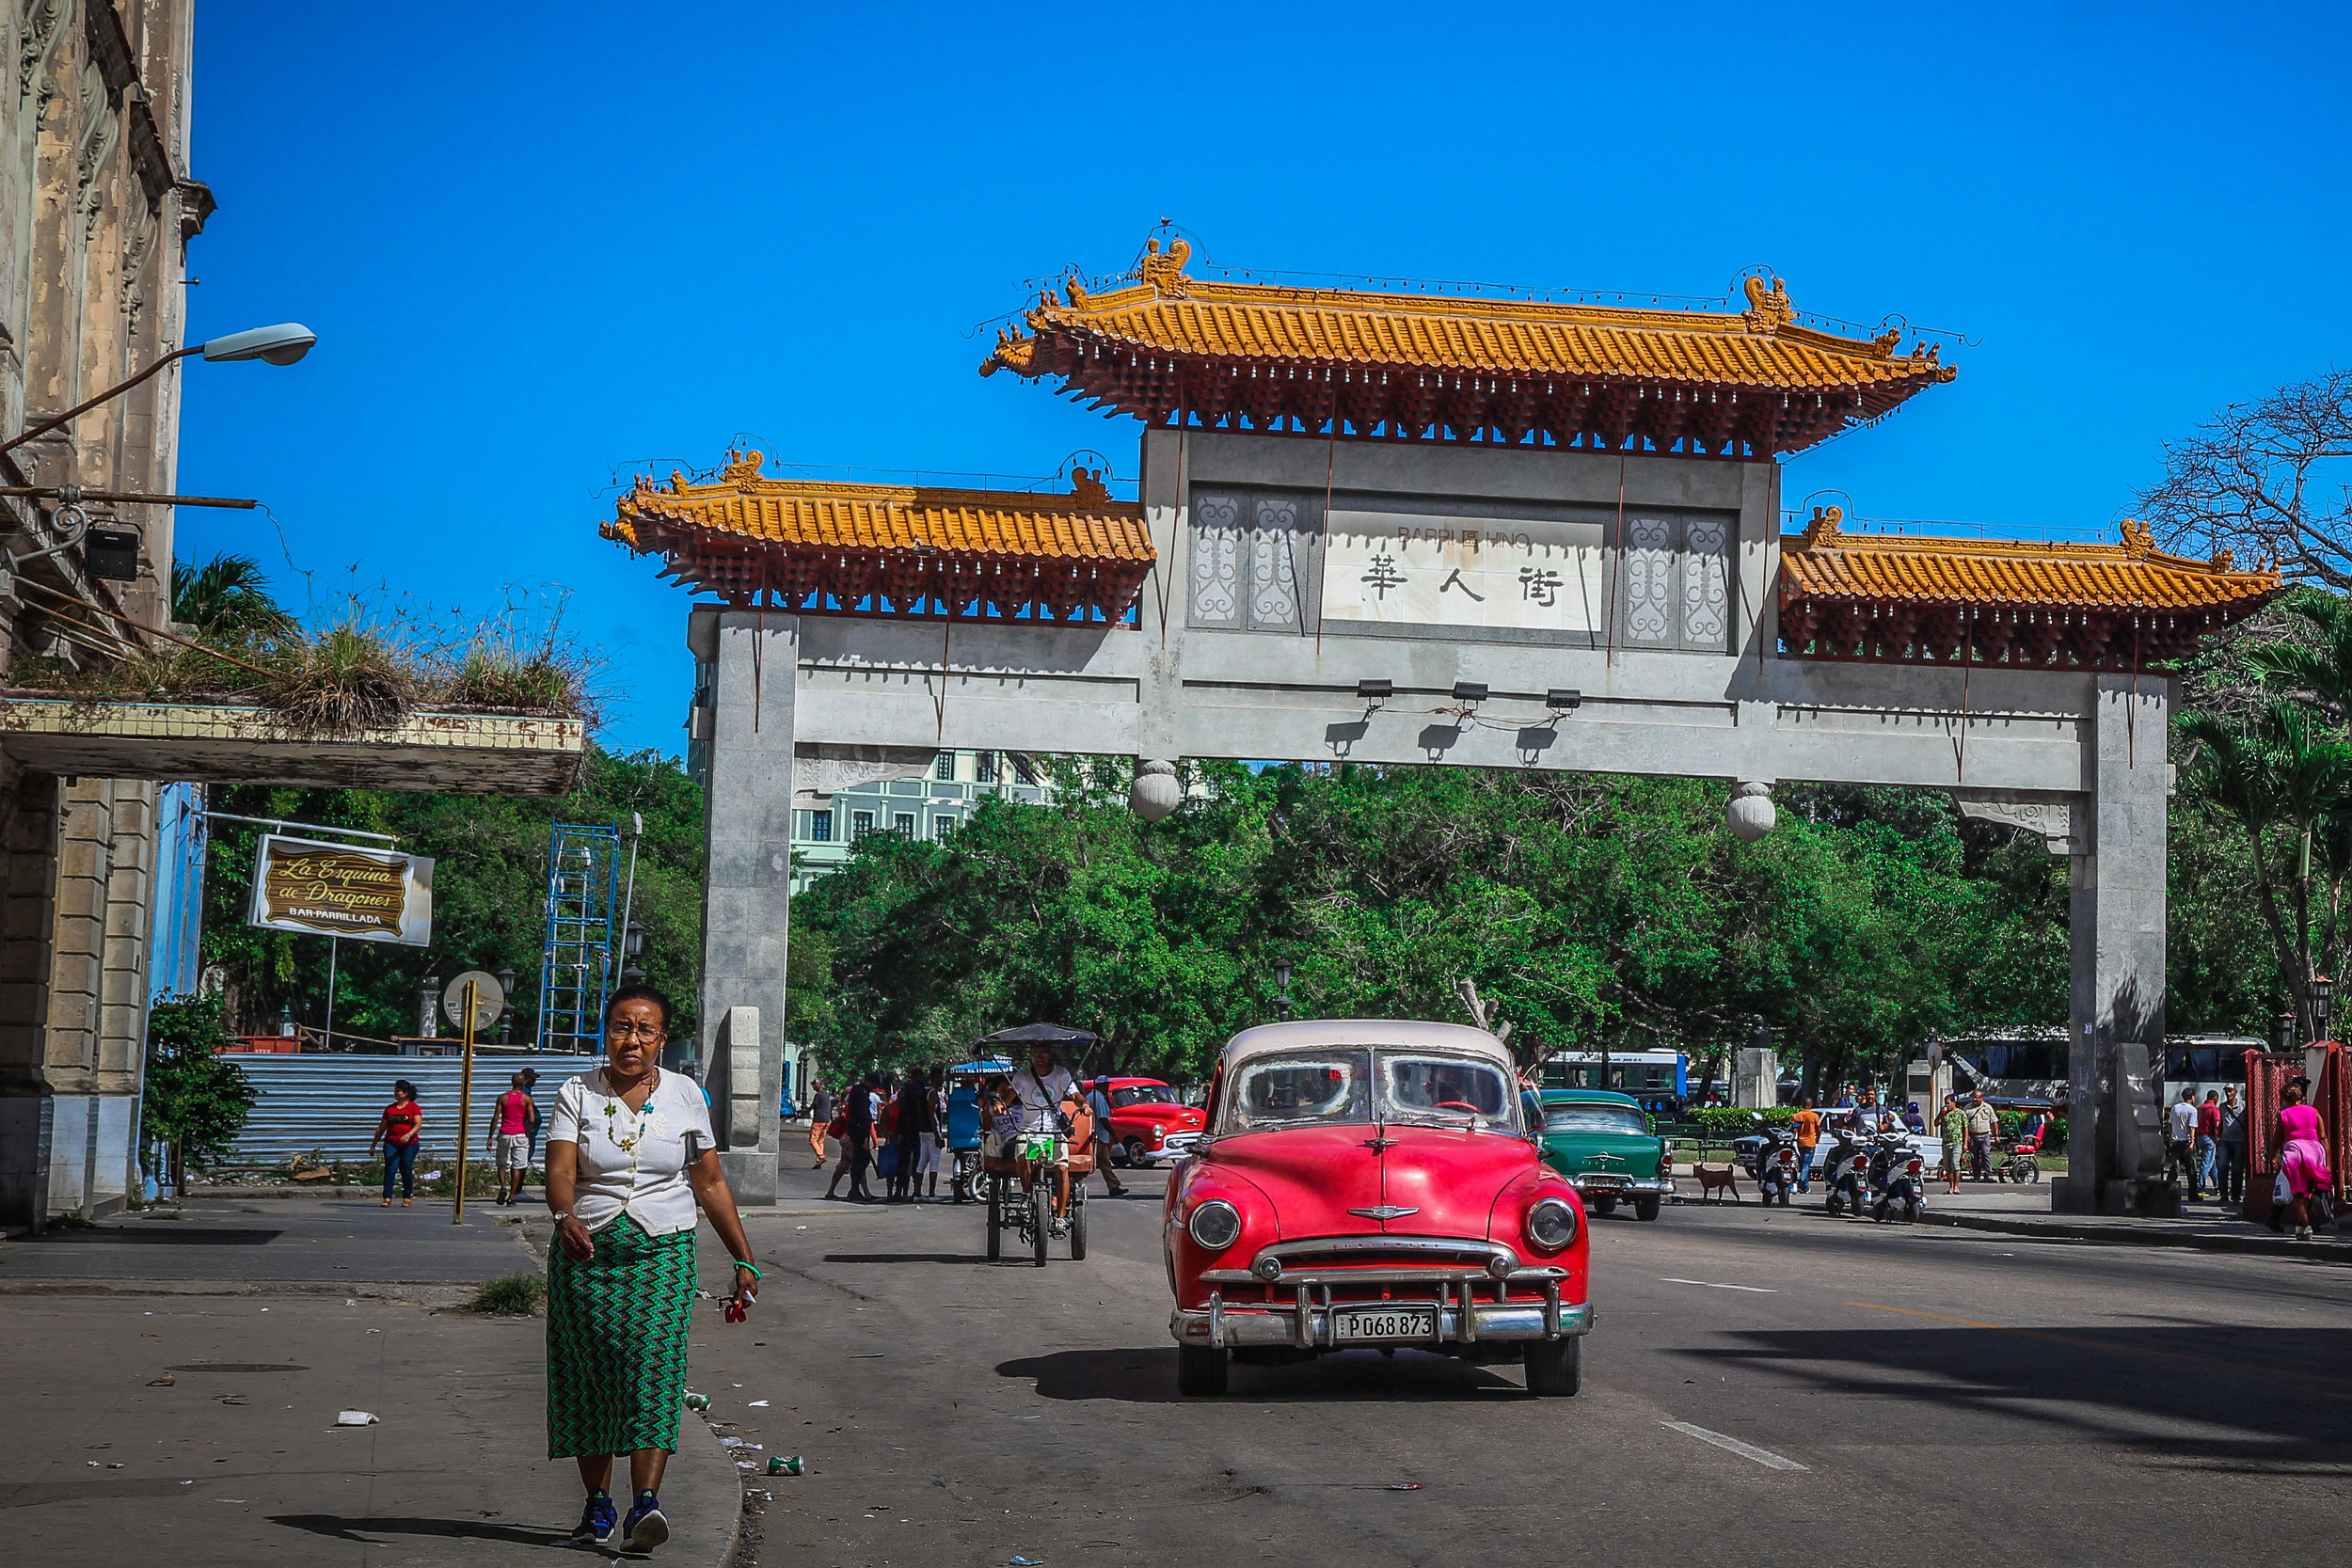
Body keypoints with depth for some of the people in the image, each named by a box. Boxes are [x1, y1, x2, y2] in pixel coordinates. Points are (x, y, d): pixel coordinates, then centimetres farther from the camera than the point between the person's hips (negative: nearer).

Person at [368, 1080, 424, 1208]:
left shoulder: (414, 1107, 4)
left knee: (406, 1171, -2)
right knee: (390, 1169, -11)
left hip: (409, 1145, -2)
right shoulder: (389, 1109, 14)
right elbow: (381, 1128, 18)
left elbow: (418, 1124, -8)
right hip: (391, 1144, 2)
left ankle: (407, 1198, 13)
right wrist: (373, 1145, 18)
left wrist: (409, 1135, -27)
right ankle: (387, 1198, -13)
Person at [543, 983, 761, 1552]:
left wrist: (744, 1260, 10)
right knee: (590, 1372, 0)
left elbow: (710, 1183, 11)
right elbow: (560, 1171, -11)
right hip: (586, 1250, 1)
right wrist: (566, 1218, -33)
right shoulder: (577, 1094, 3)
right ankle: (597, 1505, 9)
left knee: (654, 1368, -15)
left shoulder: (685, 1095, 7)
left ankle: (645, 1503, -25)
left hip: (663, 1253, 0)